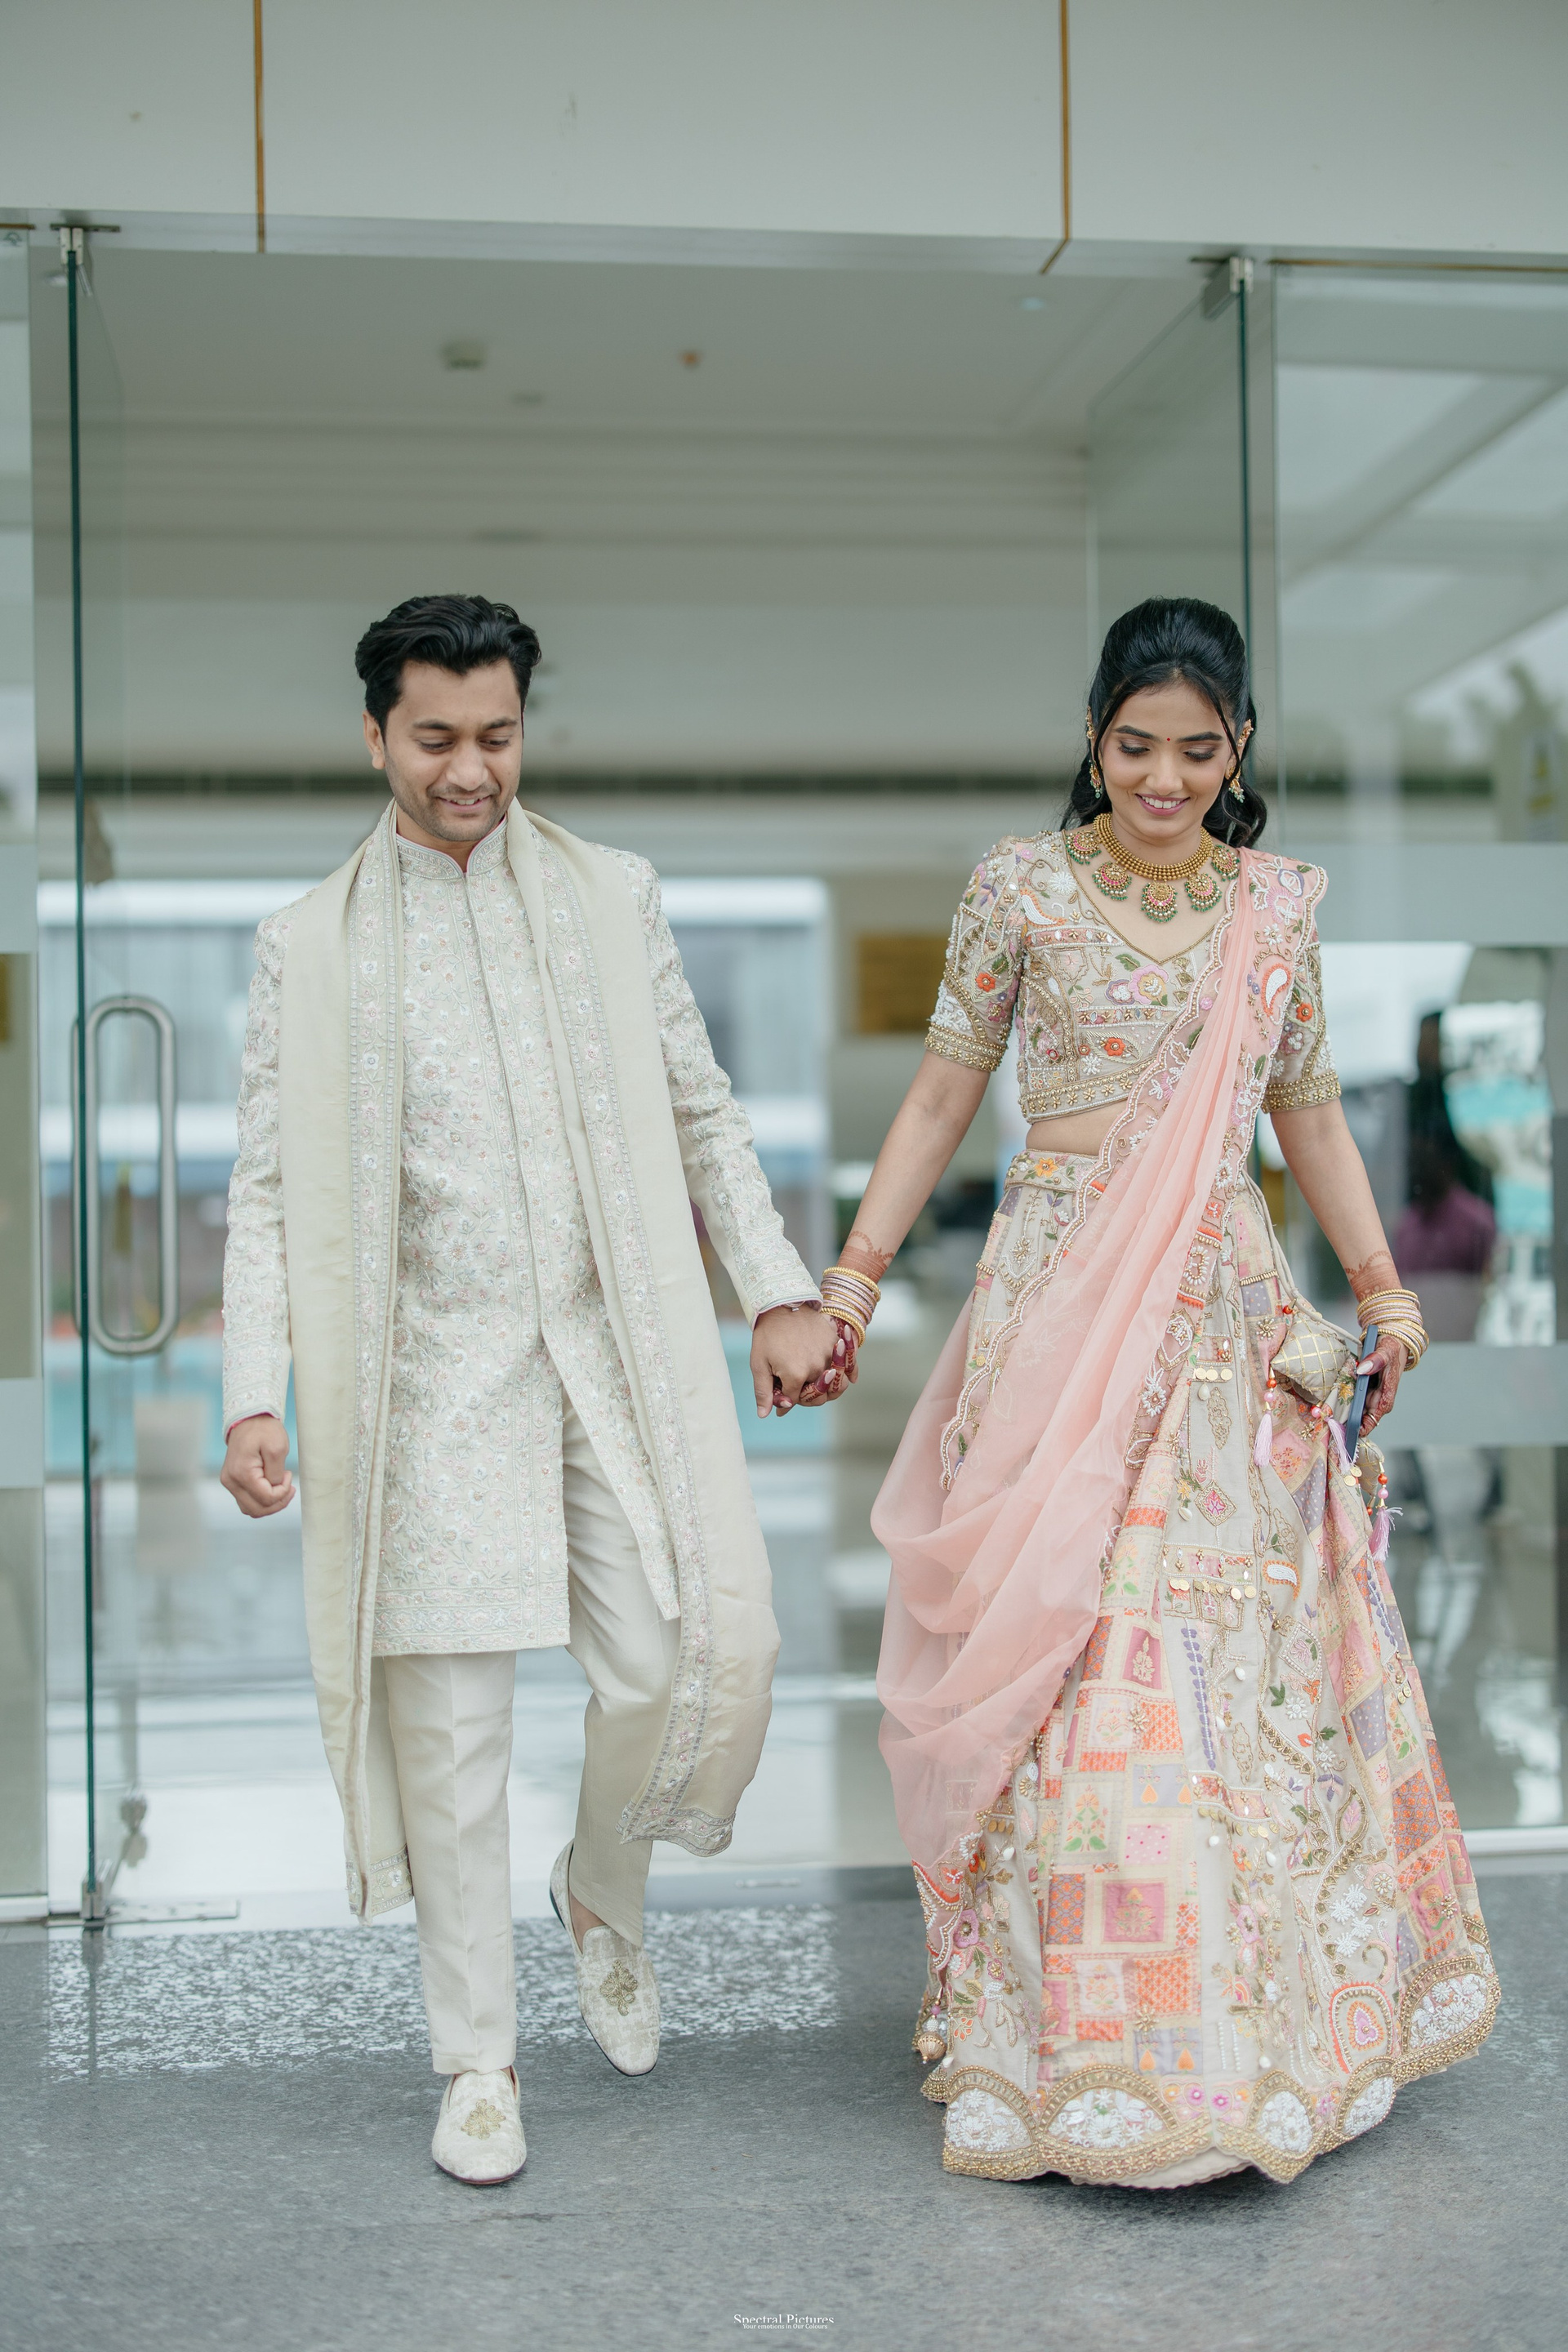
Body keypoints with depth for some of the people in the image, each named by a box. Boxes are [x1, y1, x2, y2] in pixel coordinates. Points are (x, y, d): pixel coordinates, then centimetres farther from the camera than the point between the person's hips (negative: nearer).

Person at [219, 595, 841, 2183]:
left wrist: (778, 1292, 6)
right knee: (449, 1717, 1)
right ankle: (477, 2059, 18)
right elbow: (267, 1190, 4)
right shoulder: (307, 944, 5)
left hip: (620, 1352, 2)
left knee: (677, 1661, -6)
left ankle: (604, 1889, 28)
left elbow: (701, 1114, 13)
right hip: (434, 1370, -1)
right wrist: (252, 1398, -5)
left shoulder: (612, 897, 10)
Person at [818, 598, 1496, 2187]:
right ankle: (1085, 2046, 10)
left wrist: (1379, 1285, 18)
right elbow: (941, 1098, 4)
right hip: (1061, 1308, -2)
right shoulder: (1022, 887, 1)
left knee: (1246, 1641, 4)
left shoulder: (1275, 904, 9)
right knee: (1068, 1649, -4)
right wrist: (853, 1278, 0)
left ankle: (1253, 2020, 22)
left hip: (1226, 1312, 3)